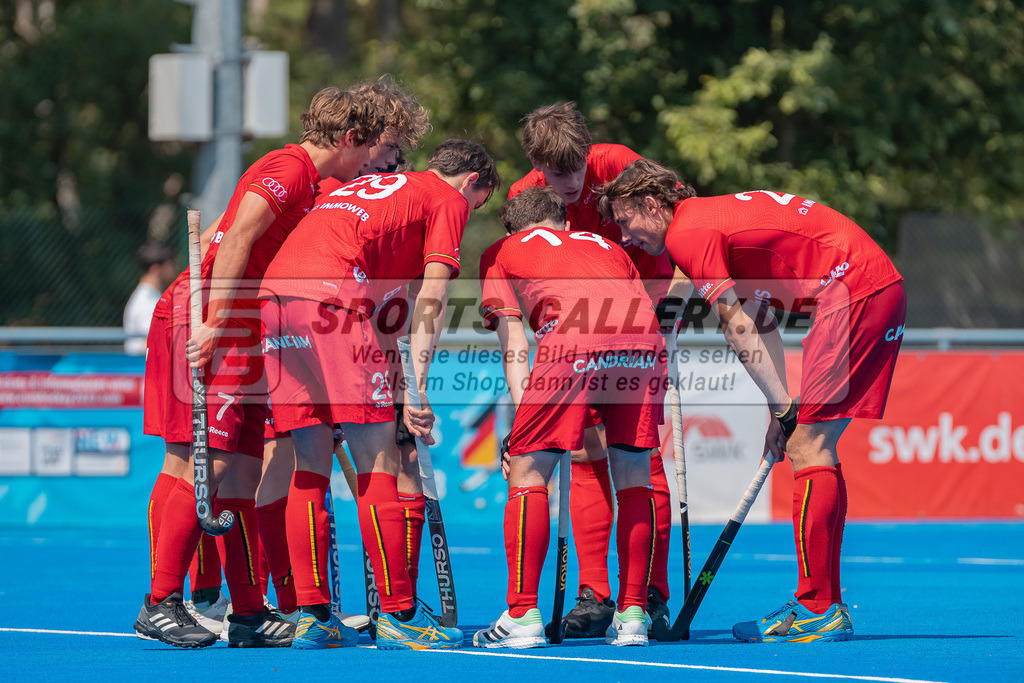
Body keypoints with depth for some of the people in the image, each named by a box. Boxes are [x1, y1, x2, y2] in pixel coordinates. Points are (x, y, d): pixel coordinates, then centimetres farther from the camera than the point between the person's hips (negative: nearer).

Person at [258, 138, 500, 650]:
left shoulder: (358, 187, 34)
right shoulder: (449, 199, 14)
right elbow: (431, 296, 1)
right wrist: (418, 384, -4)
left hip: (272, 298, 7)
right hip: (331, 298, -7)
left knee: (310, 466, 12)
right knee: (378, 463, -2)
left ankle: (312, 616, 10)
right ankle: (397, 615, -3)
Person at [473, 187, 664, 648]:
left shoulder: (501, 253, 30)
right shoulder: (608, 248, 40)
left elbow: (513, 342, 18)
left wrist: (523, 413, 11)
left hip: (573, 340, -4)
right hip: (644, 341, 4)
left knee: (528, 470, 7)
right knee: (633, 475, 15)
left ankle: (523, 616, 4)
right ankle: (632, 616, 15)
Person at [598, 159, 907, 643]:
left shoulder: (686, 233, -6)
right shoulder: (715, 218, 23)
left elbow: (739, 329, -12)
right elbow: (761, 325, 20)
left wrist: (781, 406, -10)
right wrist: (783, 410, 13)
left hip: (852, 289, -10)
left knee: (807, 448, -9)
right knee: (814, 448, 12)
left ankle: (819, 611, -12)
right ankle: (824, 603, 13)